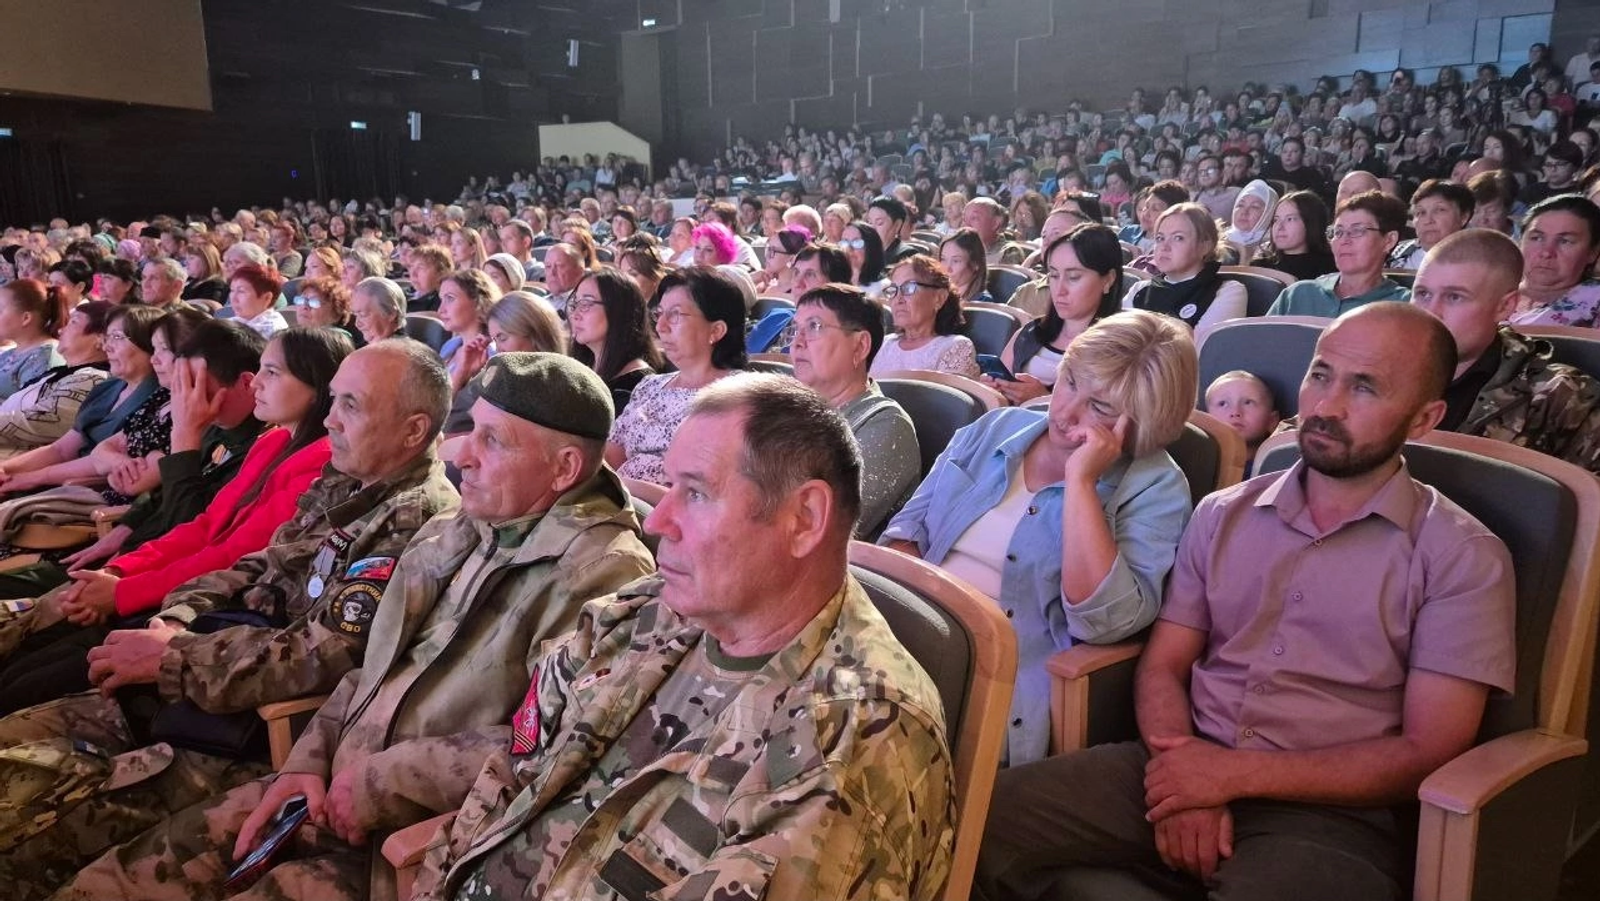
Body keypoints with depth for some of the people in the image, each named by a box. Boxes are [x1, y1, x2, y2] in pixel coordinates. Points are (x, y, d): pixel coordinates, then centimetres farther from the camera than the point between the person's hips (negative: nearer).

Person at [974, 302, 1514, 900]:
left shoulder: (1463, 558, -1)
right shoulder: (1224, 515, 12)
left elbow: (1428, 752, -6)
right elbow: (1162, 667, 9)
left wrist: (1234, 773, -13)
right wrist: (1185, 777, -11)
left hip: (1328, 813, -3)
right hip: (1189, 773, 4)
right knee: (979, 824, -16)